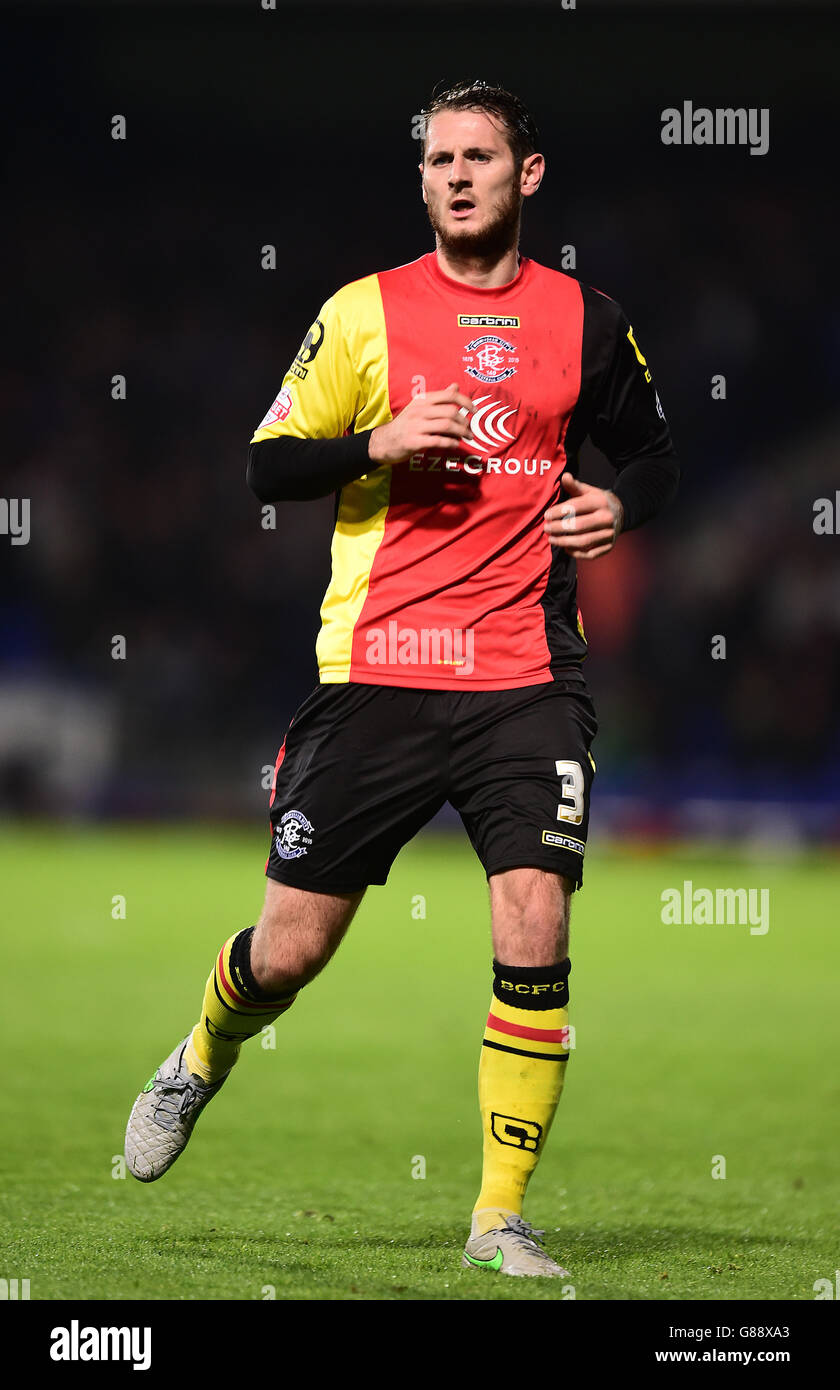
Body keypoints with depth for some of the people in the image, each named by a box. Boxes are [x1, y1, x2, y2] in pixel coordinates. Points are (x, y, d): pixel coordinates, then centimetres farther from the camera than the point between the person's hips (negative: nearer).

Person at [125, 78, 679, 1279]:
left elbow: (652, 454, 20)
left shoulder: (585, 321, 9)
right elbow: (269, 465, 4)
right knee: (291, 947, 2)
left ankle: (501, 1217, -2)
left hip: (529, 674, 1)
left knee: (534, 938, -12)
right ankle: (198, 1068, 37)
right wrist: (375, 445, -15)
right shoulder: (364, 311, 4)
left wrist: (621, 505, -3)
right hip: (375, 672, -1)